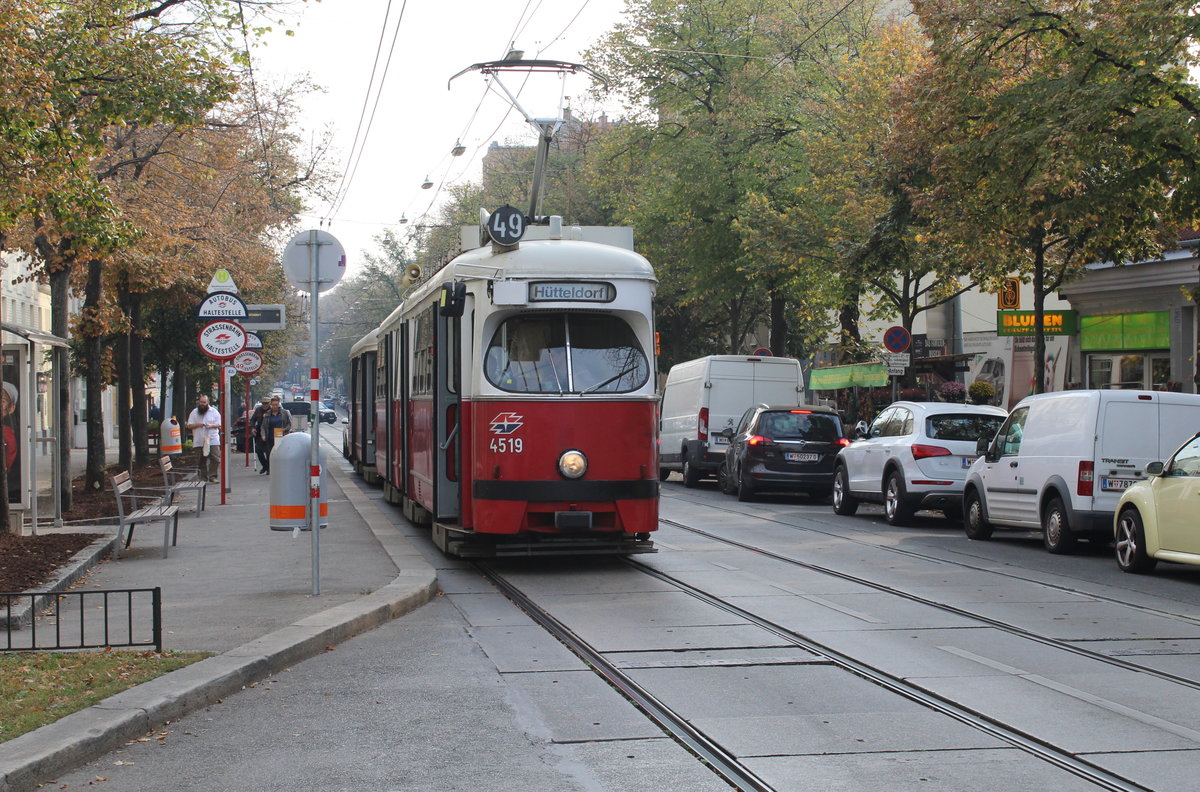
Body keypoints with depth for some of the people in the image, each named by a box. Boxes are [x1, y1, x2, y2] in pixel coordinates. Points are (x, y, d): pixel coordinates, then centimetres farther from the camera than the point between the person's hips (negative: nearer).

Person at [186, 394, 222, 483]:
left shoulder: (214, 411, 6)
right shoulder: (194, 412, 10)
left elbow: (219, 425, 5)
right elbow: (189, 425, 8)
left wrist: (211, 425, -14)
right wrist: (197, 425, -11)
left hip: (213, 440, -1)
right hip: (199, 441, 1)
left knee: (215, 459, -11)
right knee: (202, 461, 3)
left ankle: (212, 476, -5)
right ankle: (203, 477, 10)